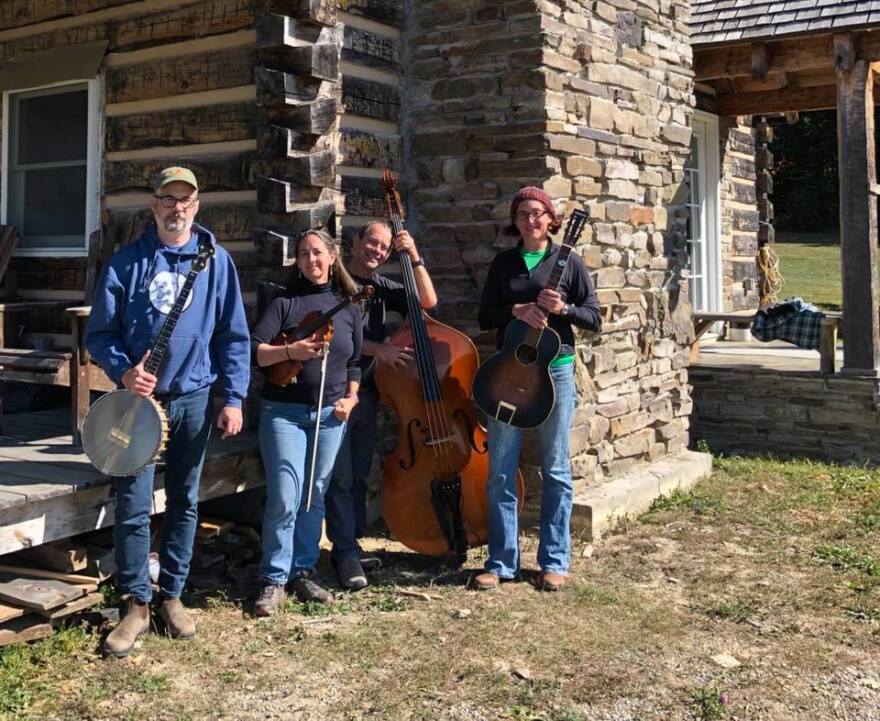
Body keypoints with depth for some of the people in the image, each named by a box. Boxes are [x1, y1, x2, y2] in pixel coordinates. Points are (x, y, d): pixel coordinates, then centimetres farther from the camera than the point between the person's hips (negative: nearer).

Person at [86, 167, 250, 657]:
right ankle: (137, 605, 9)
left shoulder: (217, 261, 2)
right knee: (133, 507, -4)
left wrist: (233, 398, -4)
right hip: (140, 399, -1)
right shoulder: (128, 261, 1)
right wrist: (123, 371, -16)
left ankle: (172, 595, 24)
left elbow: (234, 336, 2)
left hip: (195, 400, 1)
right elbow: (100, 331, 2)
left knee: (185, 503, 10)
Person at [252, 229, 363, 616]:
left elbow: (356, 362, 17)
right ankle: (274, 580, 4)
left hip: (330, 415, 4)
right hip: (284, 411, -3)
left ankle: (303, 572, 22)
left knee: (315, 497, 9)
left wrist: (351, 397, 3)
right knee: (284, 498, -9)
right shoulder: (285, 302, 0)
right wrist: (290, 351, -25)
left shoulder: (348, 307, 10)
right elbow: (256, 352, -9)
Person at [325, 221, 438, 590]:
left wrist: (414, 258, -3)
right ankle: (346, 552, -1)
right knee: (341, 476, -6)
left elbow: (428, 301, 4)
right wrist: (377, 348, -18)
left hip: (367, 391, 7)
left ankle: (350, 545, 23)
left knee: (359, 474, 13)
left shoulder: (383, 287, 12)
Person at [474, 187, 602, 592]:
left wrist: (563, 308, -17)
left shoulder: (568, 262, 3)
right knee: (501, 471, 2)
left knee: (555, 470, 4)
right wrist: (516, 311, -12)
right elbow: (485, 318, 6)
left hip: (555, 371, -2)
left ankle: (554, 561, 15)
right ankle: (502, 561, 12)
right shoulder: (503, 263, 10)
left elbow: (595, 319, 1)